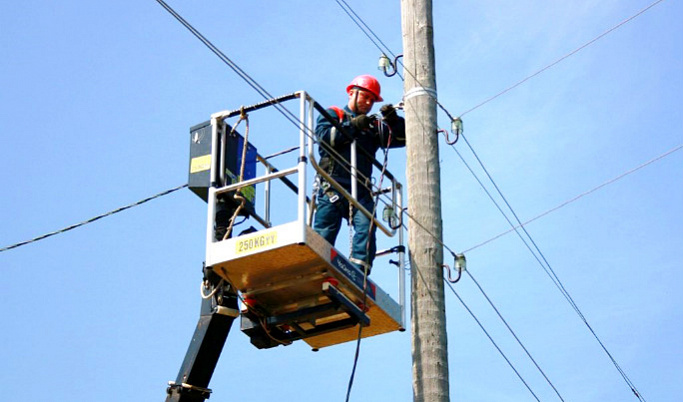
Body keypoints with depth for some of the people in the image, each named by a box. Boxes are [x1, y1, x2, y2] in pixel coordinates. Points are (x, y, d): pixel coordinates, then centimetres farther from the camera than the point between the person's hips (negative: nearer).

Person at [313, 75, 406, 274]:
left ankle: (358, 271, -28)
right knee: (323, 233, -11)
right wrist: (352, 126, -6)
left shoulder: (374, 126, 27)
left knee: (366, 226, -20)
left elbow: (401, 138, 18)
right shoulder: (333, 114, 19)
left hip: (361, 190, 3)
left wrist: (393, 121, -1)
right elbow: (323, 136, -1)